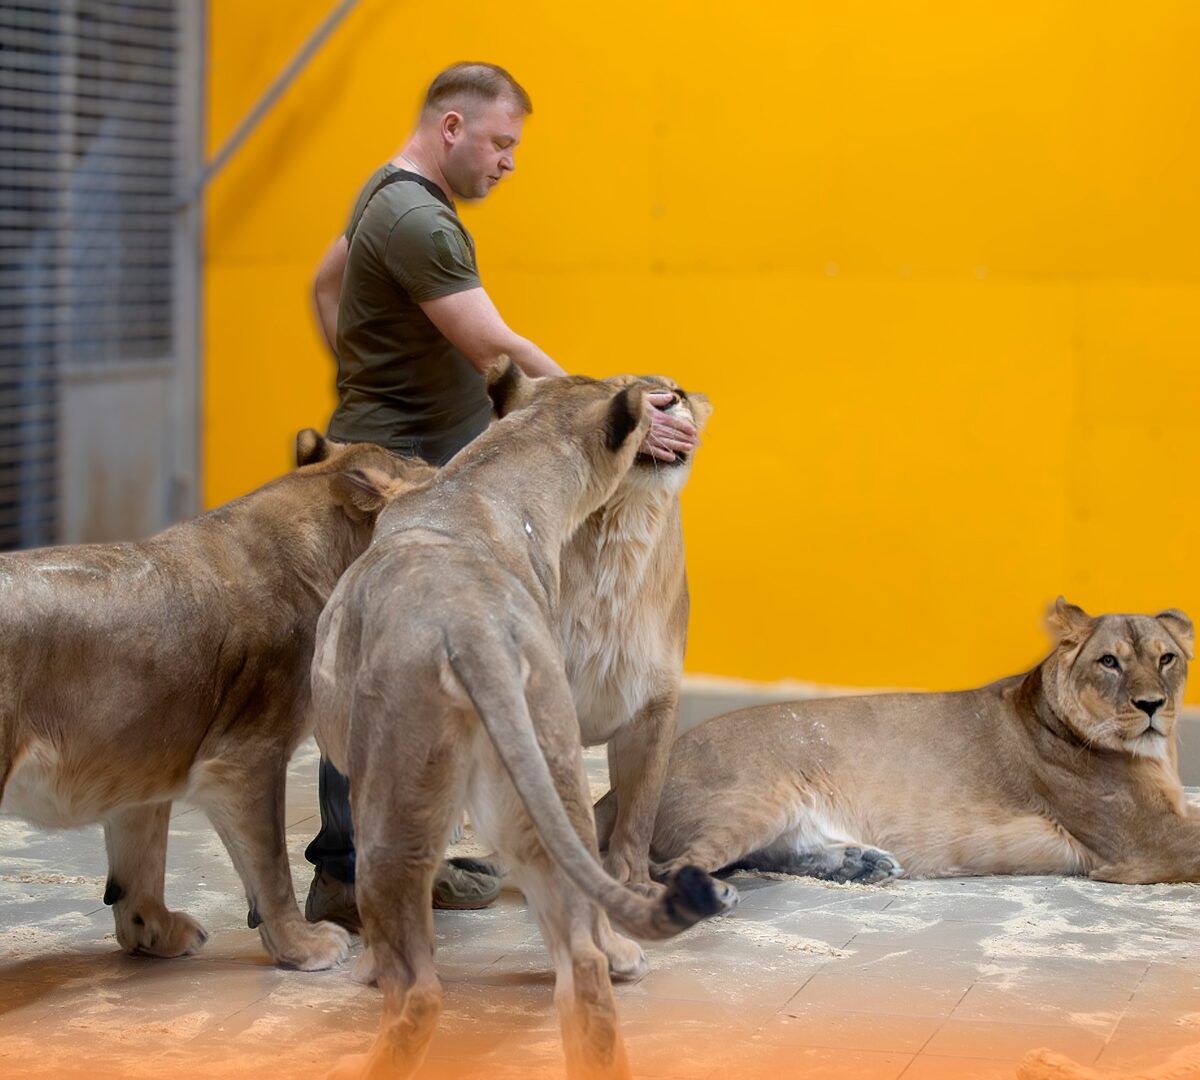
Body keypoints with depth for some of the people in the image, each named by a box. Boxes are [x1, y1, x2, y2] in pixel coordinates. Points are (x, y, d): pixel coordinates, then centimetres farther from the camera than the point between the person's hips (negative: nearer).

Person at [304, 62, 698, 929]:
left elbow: (325, 285, 28)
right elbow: (497, 349, -25)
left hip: (408, 463, 11)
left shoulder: (393, 198, 13)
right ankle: (348, 881, -3)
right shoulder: (416, 220, -20)